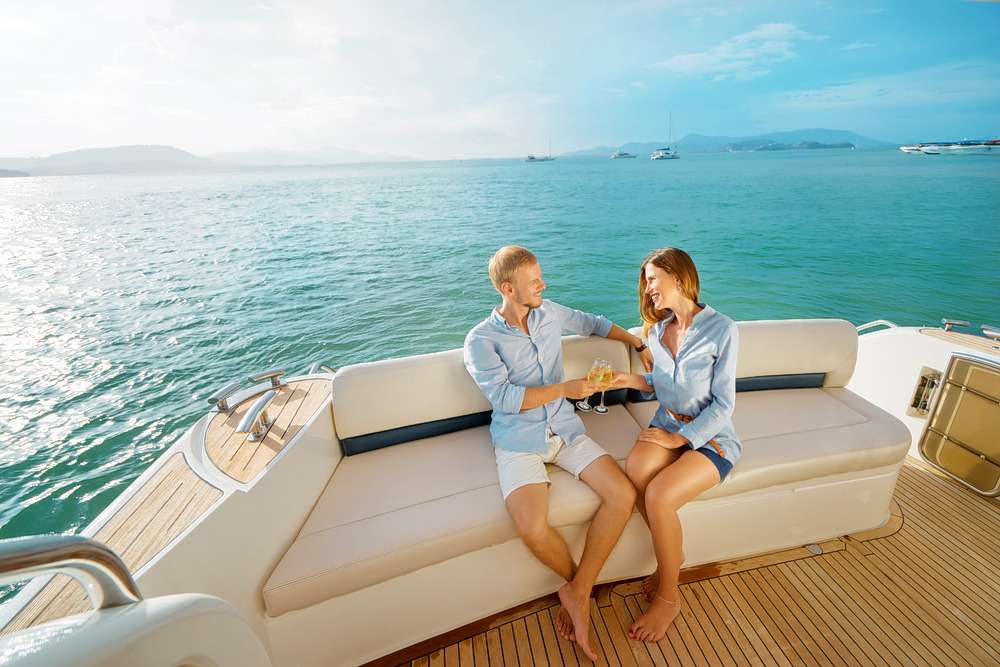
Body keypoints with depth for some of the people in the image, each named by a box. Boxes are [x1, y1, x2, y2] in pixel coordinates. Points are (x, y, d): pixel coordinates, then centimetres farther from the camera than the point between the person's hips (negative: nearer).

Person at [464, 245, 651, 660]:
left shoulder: (549, 312, 5)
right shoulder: (480, 341, -9)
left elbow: (593, 323, 22)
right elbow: (506, 398, -17)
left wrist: (639, 343, 13)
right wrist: (565, 388, -20)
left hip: (565, 430, 5)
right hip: (519, 442, -4)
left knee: (623, 495, -15)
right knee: (532, 529, -24)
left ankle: (577, 592, 1)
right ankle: (578, 584, 12)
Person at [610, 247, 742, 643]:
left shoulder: (722, 329, -11)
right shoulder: (657, 329, 7)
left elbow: (723, 403, -11)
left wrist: (680, 439, -17)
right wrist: (636, 381, -3)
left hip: (711, 435, -4)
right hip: (668, 424, 5)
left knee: (658, 495, -28)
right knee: (635, 470, -29)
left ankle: (668, 597, -2)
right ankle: (672, 555, -1)